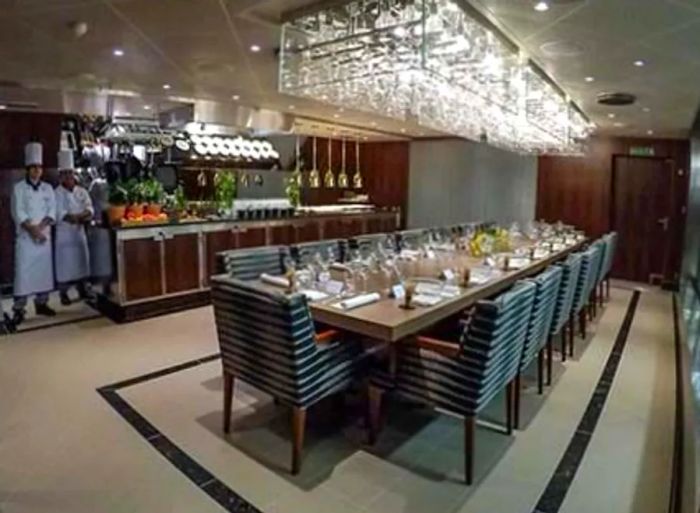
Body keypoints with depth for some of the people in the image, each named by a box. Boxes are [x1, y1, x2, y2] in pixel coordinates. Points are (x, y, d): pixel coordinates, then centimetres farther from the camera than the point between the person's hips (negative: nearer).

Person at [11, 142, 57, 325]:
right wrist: (32, 230, -17)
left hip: (45, 236, 4)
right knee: (23, 272, -6)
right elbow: (18, 214, -8)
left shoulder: (48, 188, 9)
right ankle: (19, 309, -2)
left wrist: (39, 228, -13)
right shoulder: (19, 188, 0)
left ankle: (41, 303, 19)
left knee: (44, 270, 7)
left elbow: (52, 212, 1)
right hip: (25, 237, -3)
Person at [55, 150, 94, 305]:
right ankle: (63, 294, 5)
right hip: (64, 233, -4)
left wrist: (86, 214, -22)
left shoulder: (81, 191, 8)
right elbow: (59, 213, -15)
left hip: (79, 231, 5)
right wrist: (81, 216, -24)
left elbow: (89, 208, 0)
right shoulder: (57, 193, -5)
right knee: (65, 263, -4)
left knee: (82, 260, 10)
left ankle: (83, 290, 21)